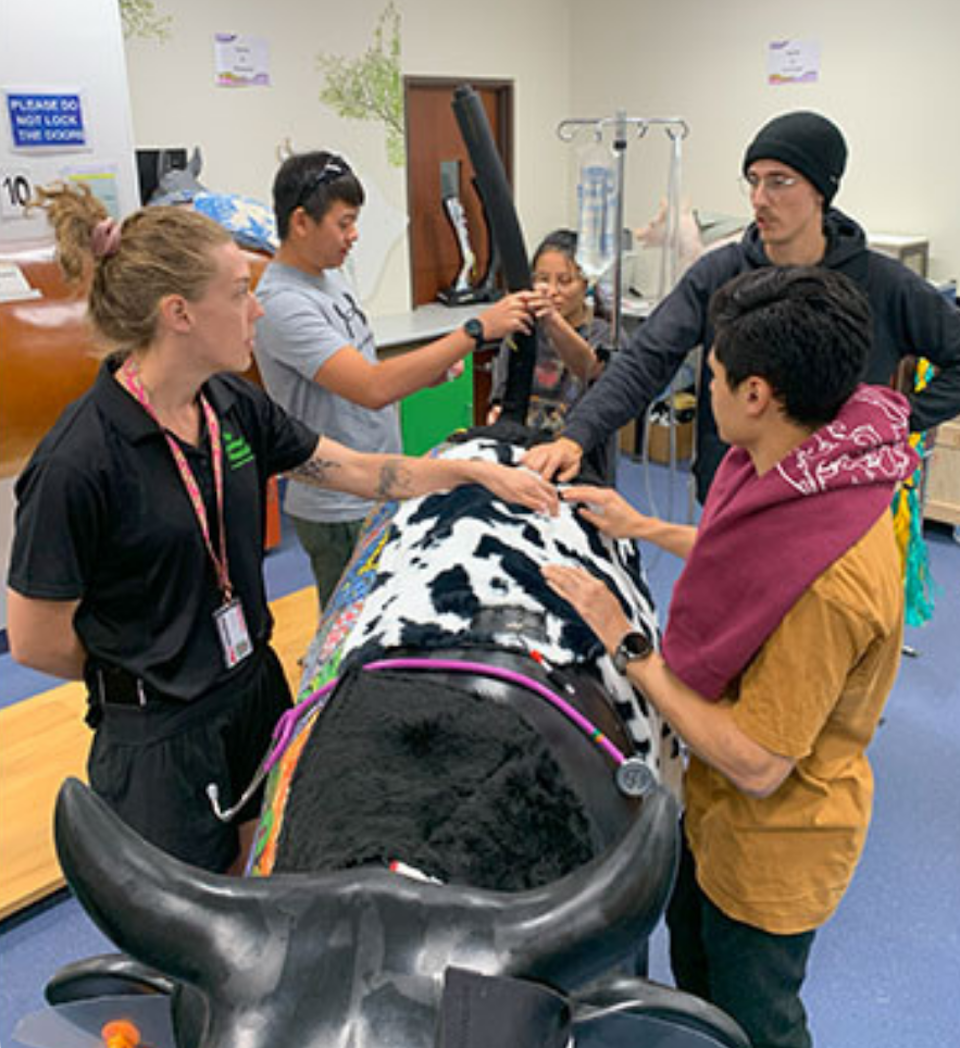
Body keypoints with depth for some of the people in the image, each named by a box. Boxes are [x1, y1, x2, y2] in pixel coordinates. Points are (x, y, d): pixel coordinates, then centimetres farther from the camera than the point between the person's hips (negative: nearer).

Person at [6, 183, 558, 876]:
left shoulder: (232, 405, -4)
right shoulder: (78, 463, -26)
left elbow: (357, 471, 5)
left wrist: (478, 470, 0)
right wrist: (148, 677, -3)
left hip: (258, 691, 6)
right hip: (159, 739, -6)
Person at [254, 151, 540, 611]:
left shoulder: (329, 277, 9)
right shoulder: (283, 304, -23)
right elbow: (372, 388, -34)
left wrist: (426, 371, -1)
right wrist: (477, 329, -34)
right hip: (339, 513, -9)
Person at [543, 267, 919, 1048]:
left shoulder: (831, 581, -39)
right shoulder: (806, 475, -11)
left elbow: (756, 763, -32)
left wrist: (626, 648, -27)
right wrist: (644, 528, 8)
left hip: (772, 842, -8)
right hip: (716, 808, 8)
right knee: (693, 964, 33)